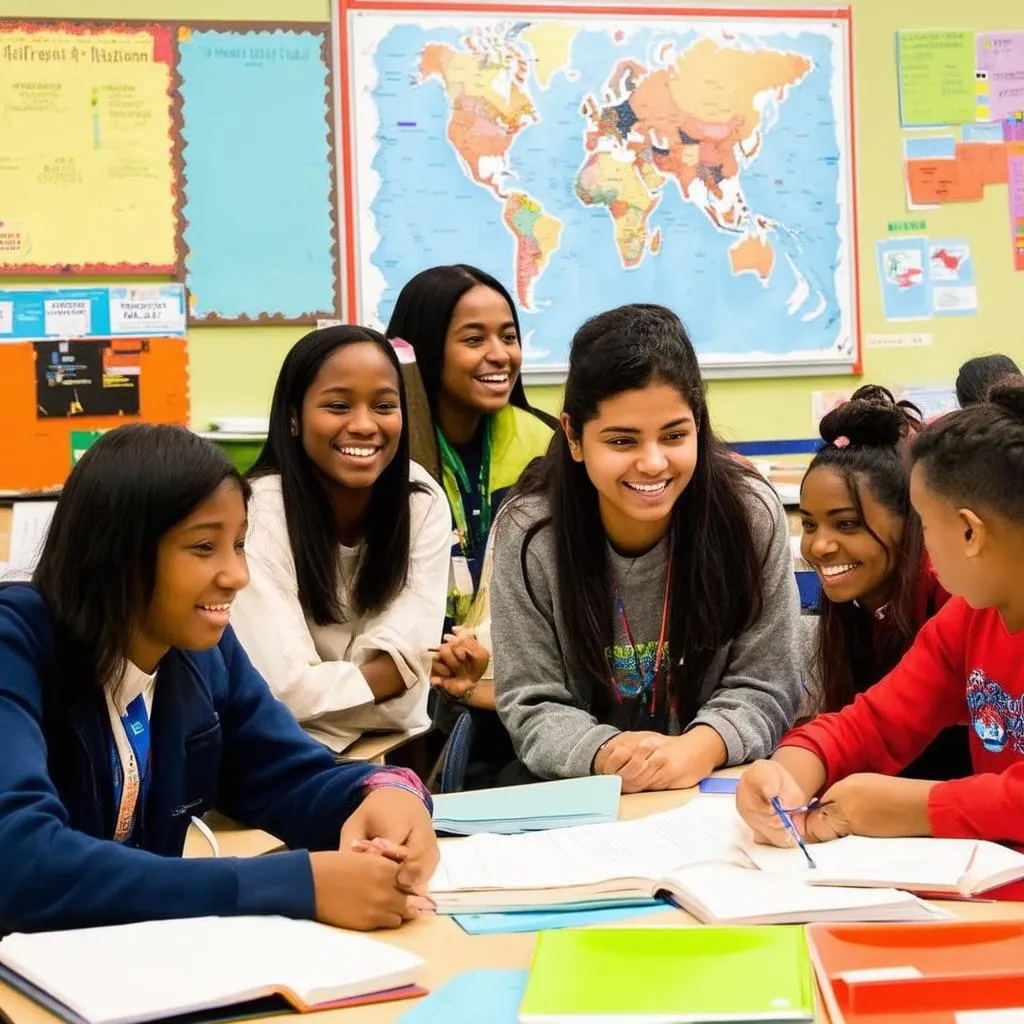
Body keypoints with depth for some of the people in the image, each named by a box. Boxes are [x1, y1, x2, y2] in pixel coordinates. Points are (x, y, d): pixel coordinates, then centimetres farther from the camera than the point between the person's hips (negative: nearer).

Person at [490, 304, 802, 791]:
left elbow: (763, 689, -8)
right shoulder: (528, 531, -11)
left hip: (722, 784, 1)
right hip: (576, 793, 0)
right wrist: (604, 753, -29)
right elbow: (532, 705, -9)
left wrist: (699, 748, -28)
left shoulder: (751, 513, -10)